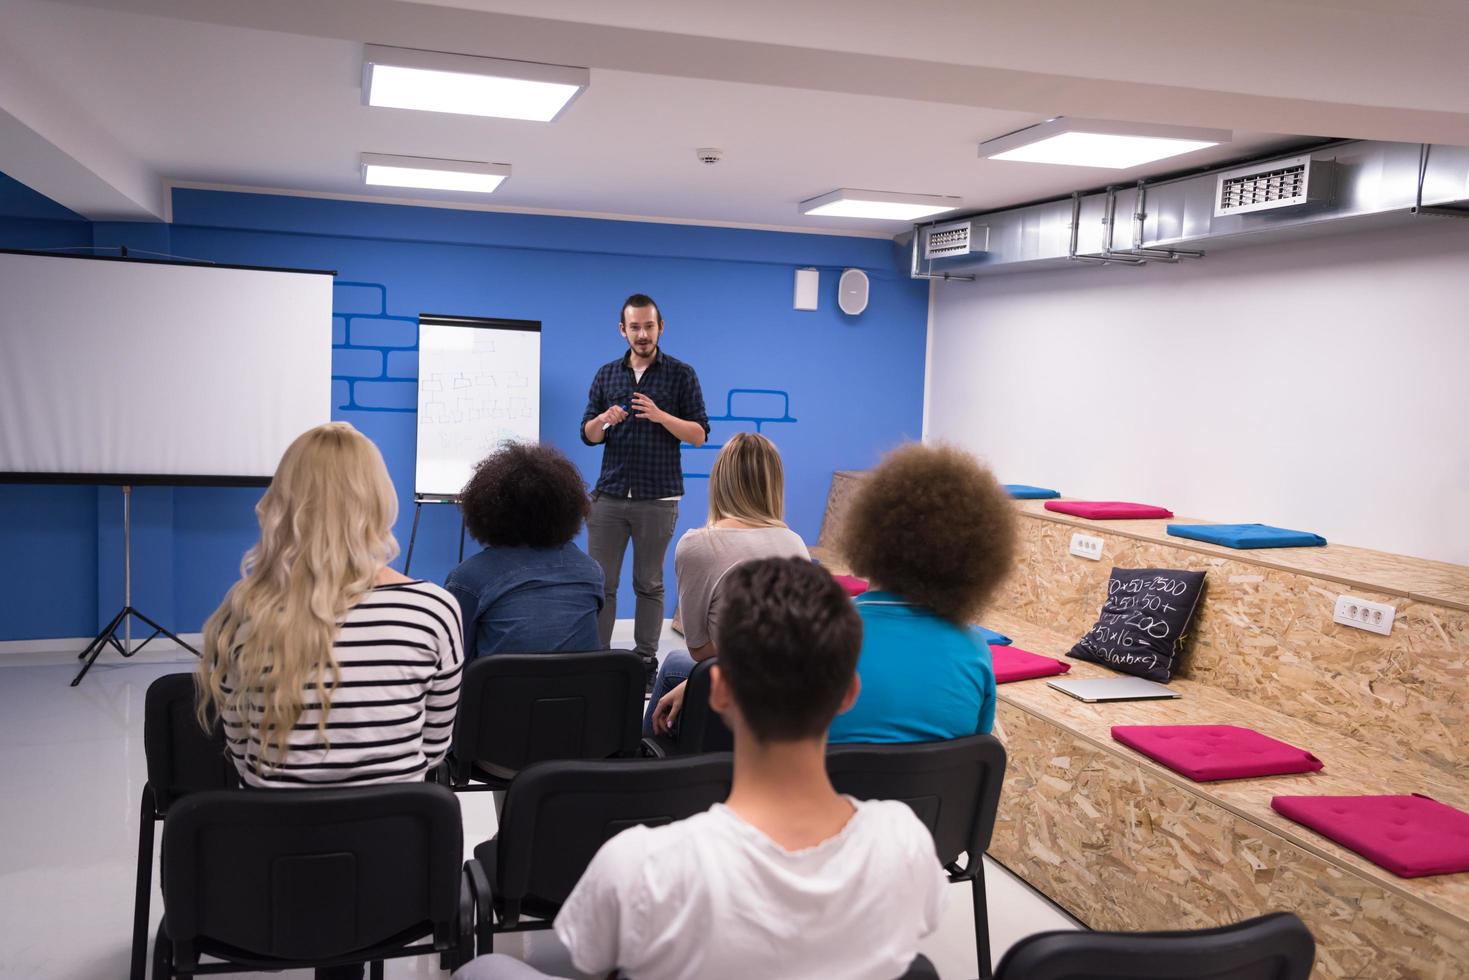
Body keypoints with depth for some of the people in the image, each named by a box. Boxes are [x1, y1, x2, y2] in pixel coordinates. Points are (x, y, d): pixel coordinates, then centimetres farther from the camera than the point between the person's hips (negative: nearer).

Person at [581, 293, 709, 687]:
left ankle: (646, 662, 13)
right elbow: (588, 435, 9)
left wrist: (660, 415, -19)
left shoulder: (681, 374, 0)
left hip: (658, 498, -2)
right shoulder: (606, 374, 10)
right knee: (600, 582, 3)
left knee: (649, 584, 5)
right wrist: (604, 420, -14)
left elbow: (699, 434, -4)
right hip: (609, 495, 3)